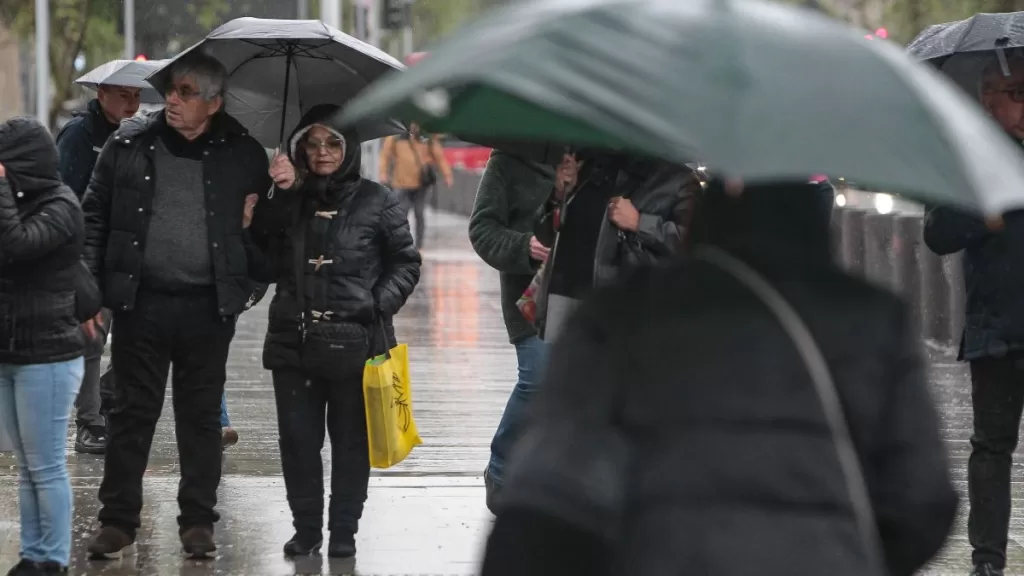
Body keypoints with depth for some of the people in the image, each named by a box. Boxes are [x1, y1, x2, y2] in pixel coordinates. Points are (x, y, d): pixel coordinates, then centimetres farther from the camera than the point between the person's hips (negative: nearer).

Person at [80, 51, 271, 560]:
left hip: (208, 307, 0)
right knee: (133, 411, 5)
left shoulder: (243, 154, 0)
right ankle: (118, 518, 12)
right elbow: (95, 215, 5)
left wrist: (250, 279, -4)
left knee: (202, 415, 8)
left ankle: (198, 519, 17)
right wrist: (89, 288, -2)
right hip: (141, 302, 0)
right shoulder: (130, 144, 1)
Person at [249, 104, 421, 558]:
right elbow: (263, 265, 3)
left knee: (351, 440, 4)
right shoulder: (288, 202, 10)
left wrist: (379, 304, -8)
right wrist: (279, 197, -6)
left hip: (355, 343, -2)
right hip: (294, 340, 2)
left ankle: (343, 530, 14)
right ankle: (306, 528, 16)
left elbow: (406, 263, 6)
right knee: (298, 439, 5)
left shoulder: (376, 202, 3)